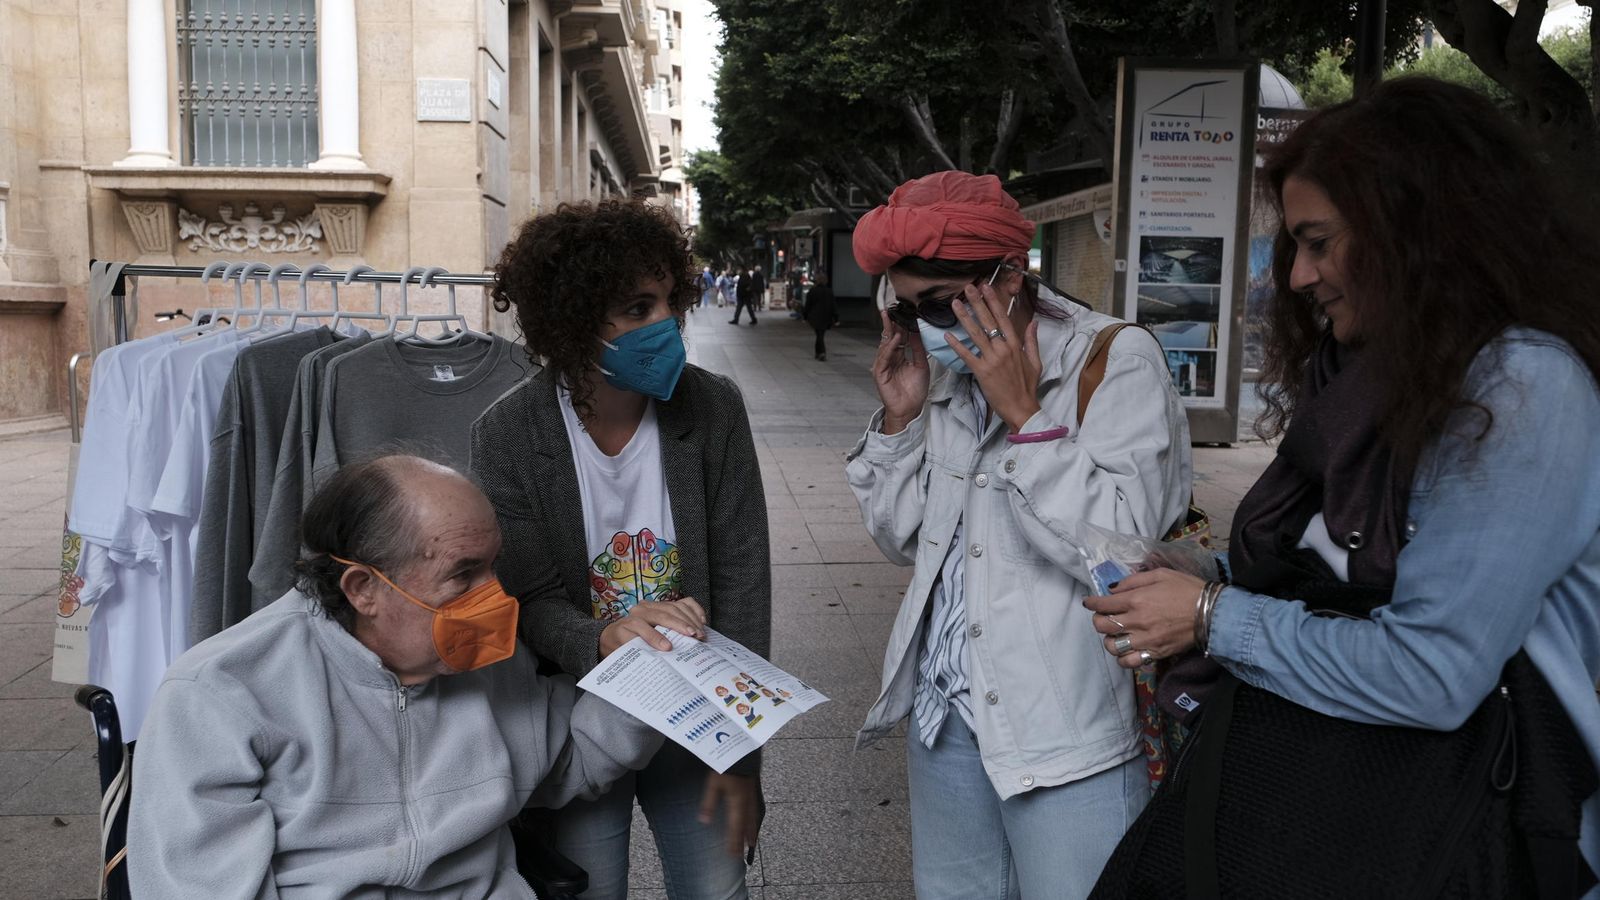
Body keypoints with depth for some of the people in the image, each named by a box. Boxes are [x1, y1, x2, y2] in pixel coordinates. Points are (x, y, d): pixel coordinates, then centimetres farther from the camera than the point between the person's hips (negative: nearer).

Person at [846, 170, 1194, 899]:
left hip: (1065, 735, -6)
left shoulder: (1119, 361, -12)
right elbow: (904, 541, 10)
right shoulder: (948, 369, 6)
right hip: (944, 714, 7)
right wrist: (900, 419, -3)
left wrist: (1024, 416, -21)